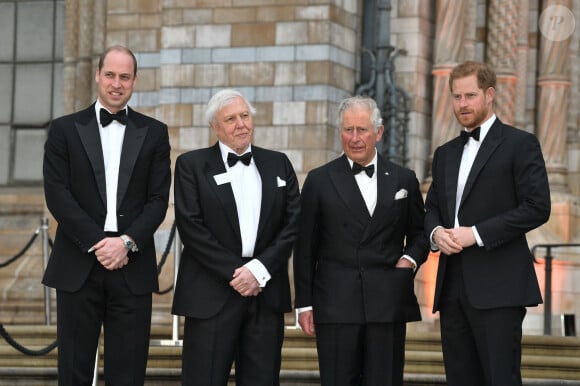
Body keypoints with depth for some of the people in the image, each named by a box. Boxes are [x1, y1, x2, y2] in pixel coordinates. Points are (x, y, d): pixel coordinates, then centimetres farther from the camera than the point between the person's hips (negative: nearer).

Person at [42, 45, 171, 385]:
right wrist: (96, 243, -10)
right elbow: (57, 194, -1)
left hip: (132, 268, 1)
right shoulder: (66, 129, 7)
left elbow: (159, 199, 4)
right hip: (78, 267, 0)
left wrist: (127, 242, -11)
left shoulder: (154, 133, 10)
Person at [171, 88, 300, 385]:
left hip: (267, 293, 3)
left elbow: (293, 223, 5)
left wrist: (259, 269, -8)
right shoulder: (192, 165, 4)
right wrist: (235, 272, -10)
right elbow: (191, 227, -5)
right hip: (212, 294, -3)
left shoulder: (278, 164, 13)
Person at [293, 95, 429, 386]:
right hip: (336, 305, -1)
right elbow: (305, 248, 6)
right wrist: (304, 303, 2)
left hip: (388, 304, 1)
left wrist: (411, 258, -2)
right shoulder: (320, 180, 6)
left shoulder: (403, 180, 10)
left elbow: (419, 233, 20)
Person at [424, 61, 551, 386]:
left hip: (497, 288, -6)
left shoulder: (520, 145, -1)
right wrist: (436, 232, -1)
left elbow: (537, 207, -9)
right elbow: (432, 208, 24)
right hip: (452, 287, 7)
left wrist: (476, 233, -15)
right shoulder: (446, 154, 20)